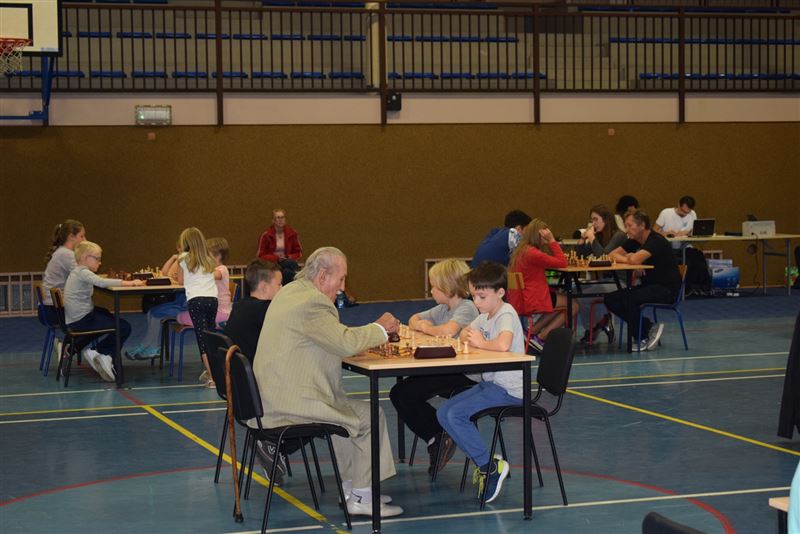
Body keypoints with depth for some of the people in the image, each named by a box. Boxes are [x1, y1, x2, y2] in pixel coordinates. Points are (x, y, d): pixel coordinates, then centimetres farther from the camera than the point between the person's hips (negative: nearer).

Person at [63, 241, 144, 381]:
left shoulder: (77, 272, 17)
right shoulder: (83, 272, -14)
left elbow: (98, 282, 17)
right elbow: (101, 282, -29)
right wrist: (130, 283, -29)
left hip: (73, 320, 10)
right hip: (82, 319, -10)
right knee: (124, 328, -9)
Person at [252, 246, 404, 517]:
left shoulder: (290, 292, 14)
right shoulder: (311, 302, -19)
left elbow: (333, 338, 21)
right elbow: (345, 343, -24)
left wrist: (372, 333, 10)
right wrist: (379, 328, -7)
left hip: (273, 398, 11)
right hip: (293, 402, -11)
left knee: (351, 408, 24)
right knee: (370, 416, -3)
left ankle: (351, 488, 27)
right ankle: (360, 498, 6)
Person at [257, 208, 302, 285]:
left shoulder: (292, 234, 7)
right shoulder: (266, 235, 1)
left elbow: (299, 253, 13)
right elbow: (261, 256, 1)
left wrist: (289, 257, -8)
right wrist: (277, 258, -13)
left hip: (288, 261, 2)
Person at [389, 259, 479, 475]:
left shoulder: (466, 308, -12)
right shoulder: (443, 309, 16)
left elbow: (448, 330, -31)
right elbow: (414, 320, 27)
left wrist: (425, 327, -11)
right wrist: (419, 324, 2)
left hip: (463, 374, -9)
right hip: (443, 370, 10)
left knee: (404, 393, -15)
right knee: (399, 394, -3)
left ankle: (438, 437, -2)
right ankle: (437, 439, 2)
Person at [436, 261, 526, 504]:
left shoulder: (506, 315, -17)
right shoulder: (485, 315, 11)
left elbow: (503, 345, -37)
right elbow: (464, 334, 24)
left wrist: (481, 343, -18)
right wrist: (470, 337, 0)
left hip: (509, 390, -10)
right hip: (489, 382, 10)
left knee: (455, 414, -19)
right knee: (444, 413, 3)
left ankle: (490, 465, -8)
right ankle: (485, 464, 5)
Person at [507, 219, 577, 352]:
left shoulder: (521, 250, 12)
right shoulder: (532, 253, -19)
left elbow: (550, 260, 17)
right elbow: (562, 263, -17)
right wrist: (552, 241, -12)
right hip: (531, 301, -10)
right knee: (573, 306, 0)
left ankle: (532, 332, 14)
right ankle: (540, 337, -1)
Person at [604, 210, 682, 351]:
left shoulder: (656, 241, -19)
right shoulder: (634, 241, 8)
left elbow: (635, 260, -33)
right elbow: (612, 255, 9)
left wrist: (628, 258, -10)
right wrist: (629, 259, -10)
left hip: (667, 289, -9)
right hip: (648, 286, 9)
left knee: (628, 298, -31)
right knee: (611, 300, -6)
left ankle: (643, 338, -11)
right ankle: (647, 326, -1)